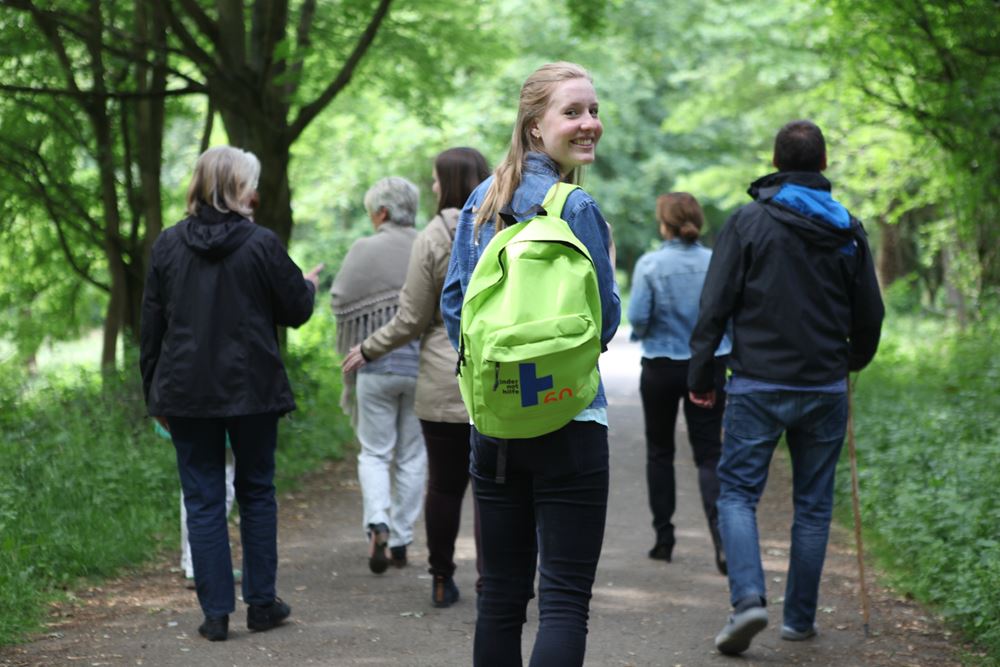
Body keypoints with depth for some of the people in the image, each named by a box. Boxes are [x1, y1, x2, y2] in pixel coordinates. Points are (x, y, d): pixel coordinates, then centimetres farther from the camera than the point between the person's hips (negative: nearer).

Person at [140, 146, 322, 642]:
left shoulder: (168, 245, 1)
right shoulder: (261, 244, -9)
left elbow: (151, 325, 5)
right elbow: (295, 310, 1)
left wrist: (155, 393, 13)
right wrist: (309, 285, 24)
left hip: (186, 394, 2)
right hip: (252, 392, -1)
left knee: (203, 499, 5)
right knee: (256, 492, 13)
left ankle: (215, 612, 3)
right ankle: (261, 603, 17)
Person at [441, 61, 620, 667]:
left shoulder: (482, 201, 9)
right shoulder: (575, 208, -11)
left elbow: (454, 300, 13)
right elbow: (603, 320, -9)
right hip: (567, 421, -6)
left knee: (501, 594, 13)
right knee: (566, 600, -4)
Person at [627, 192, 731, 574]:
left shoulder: (651, 264, -11)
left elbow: (637, 316, -15)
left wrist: (643, 333, 6)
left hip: (661, 368, -1)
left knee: (660, 452, 15)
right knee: (709, 453, 2)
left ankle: (664, 538, 17)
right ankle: (720, 532, -19)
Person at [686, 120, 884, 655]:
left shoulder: (747, 223, -4)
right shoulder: (848, 232, 6)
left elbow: (715, 306, -7)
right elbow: (869, 316, 11)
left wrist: (701, 376, 1)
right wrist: (853, 360, 31)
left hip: (757, 386, -3)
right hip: (825, 389, 3)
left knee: (737, 492, 3)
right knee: (813, 504, 11)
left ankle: (748, 597, -17)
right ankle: (799, 618, 15)